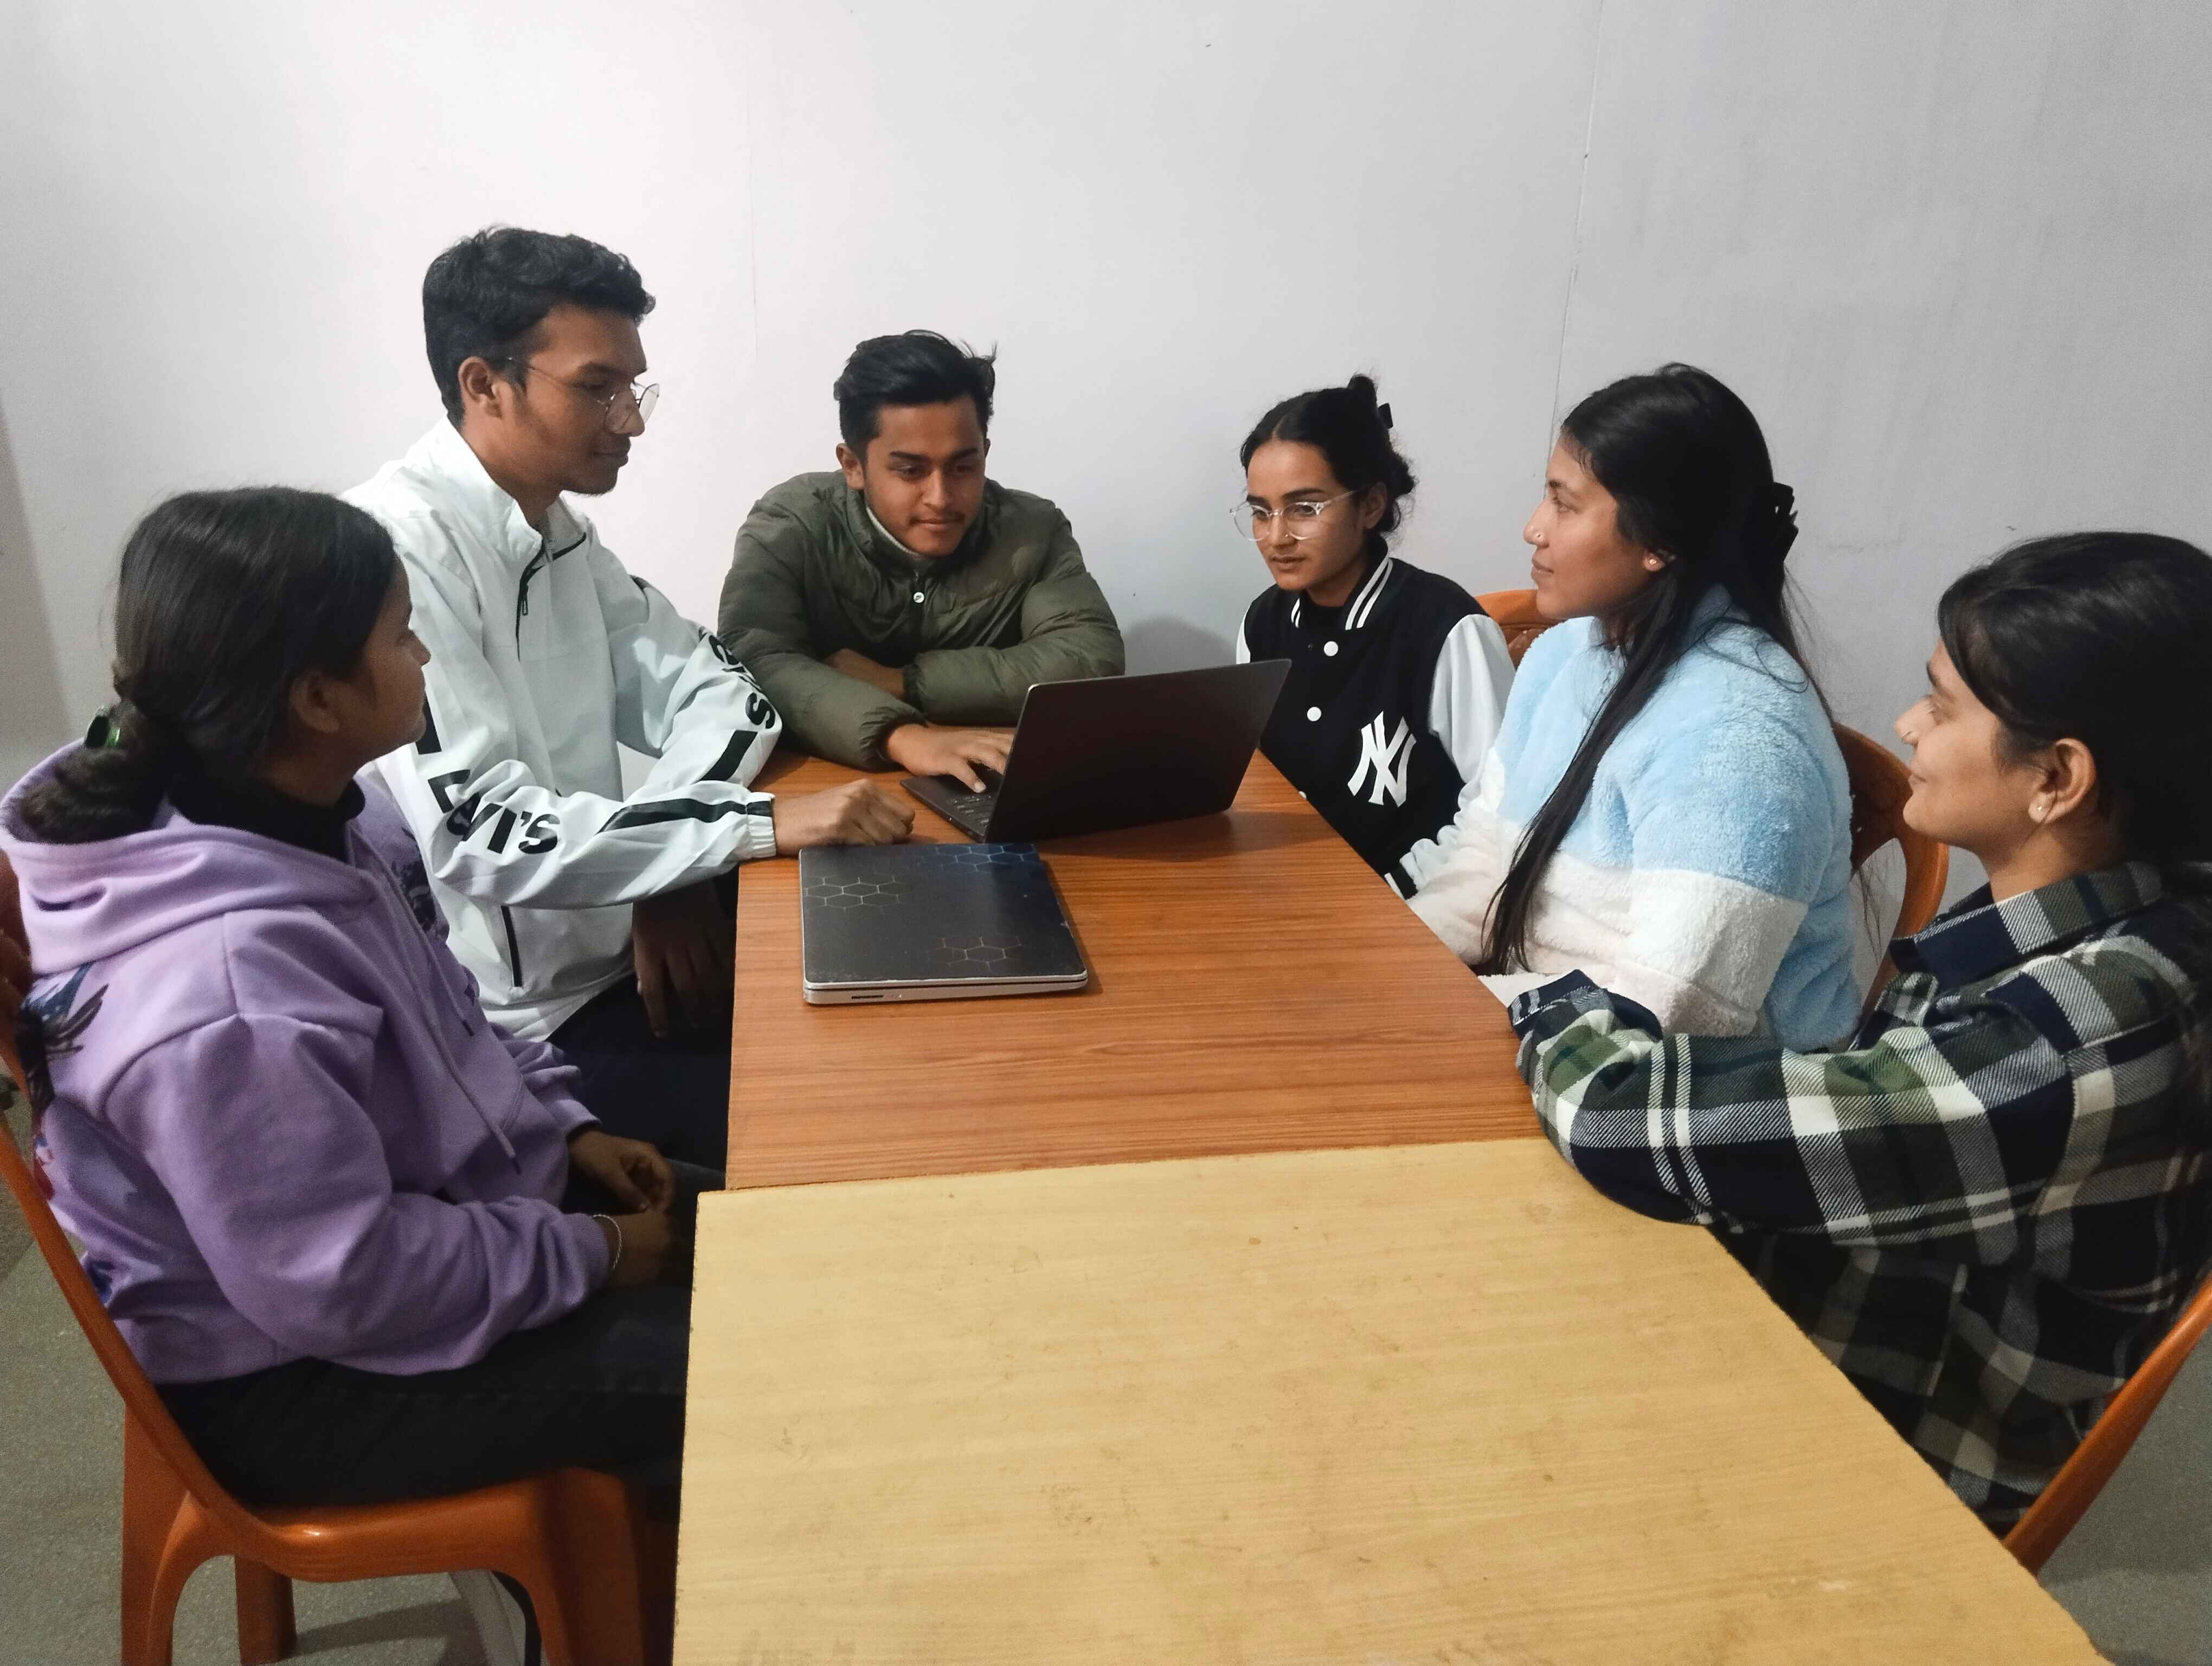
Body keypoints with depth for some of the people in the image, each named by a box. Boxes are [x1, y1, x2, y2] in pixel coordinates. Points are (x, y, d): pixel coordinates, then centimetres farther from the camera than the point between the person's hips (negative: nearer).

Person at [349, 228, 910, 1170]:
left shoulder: (556, 527, 7)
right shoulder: (394, 551, -21)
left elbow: (712, 686, 7)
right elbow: (481, 834, -29)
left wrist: (669, 864, -12)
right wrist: (759, 823, -30)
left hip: (614, 949, 8)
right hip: (513, 1019, -8)